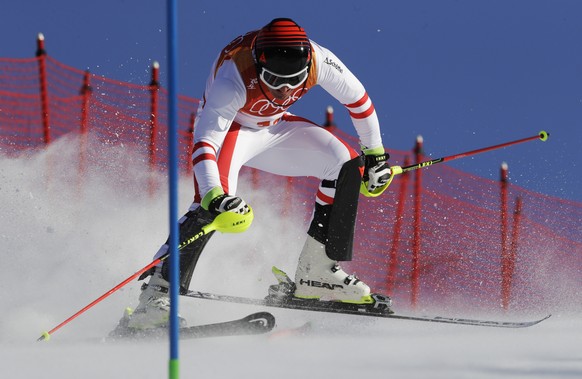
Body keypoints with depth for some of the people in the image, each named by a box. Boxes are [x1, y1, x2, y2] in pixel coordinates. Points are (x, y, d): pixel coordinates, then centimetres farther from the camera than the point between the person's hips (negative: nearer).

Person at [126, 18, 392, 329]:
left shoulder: (317, 60, -26)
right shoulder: (233, 79, -39)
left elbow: (356, 98, -8)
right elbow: (205, 143, -44)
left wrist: (375, 154, 2)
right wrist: (214, 196, -60)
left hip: (273, 127, 6)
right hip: (224, 128, -6)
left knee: (346, 165, -9)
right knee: (212, 201, -33)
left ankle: (317, 272, -1)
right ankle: (159, 292, -29)